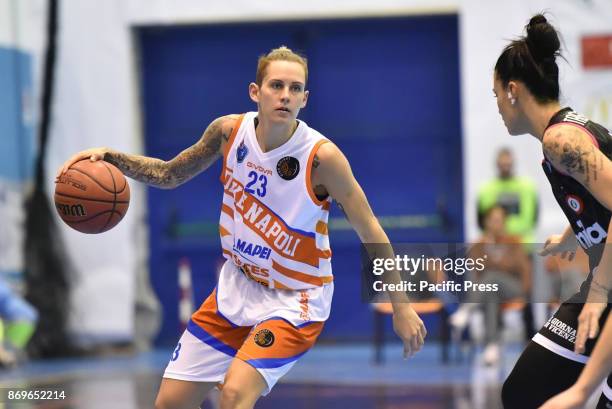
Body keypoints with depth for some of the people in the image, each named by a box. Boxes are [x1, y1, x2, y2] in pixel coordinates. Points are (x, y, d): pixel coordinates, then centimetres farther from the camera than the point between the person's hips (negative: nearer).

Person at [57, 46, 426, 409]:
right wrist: (110, 157, -6)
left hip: (295, 300, -5)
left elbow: (369, 229, -15)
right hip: (239, 285, 6)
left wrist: (401, 306, -14)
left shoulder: (322, 157, -23)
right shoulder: (230, 131, -9)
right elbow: (170, 175, 9)